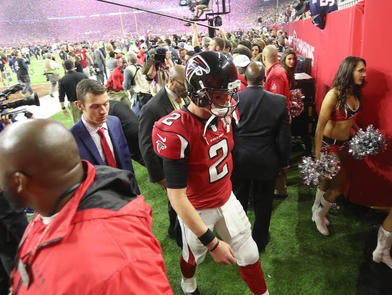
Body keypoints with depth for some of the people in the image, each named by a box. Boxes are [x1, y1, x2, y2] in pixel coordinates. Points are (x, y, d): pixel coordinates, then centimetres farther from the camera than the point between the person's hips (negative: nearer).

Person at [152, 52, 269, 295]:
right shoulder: (175, 132, -31)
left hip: (226, 198, 5)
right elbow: (177, 197, -28)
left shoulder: (224, 114, -11)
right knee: (194, 255, 23)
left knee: (249, 255, 15)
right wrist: (212, 243, -24)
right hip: (196, 209, -4)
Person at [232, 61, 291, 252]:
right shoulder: (279, 101, -14)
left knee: (239, 201, 21)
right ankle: (260, 240, 39)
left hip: (238, 159, 1)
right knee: (263, 203, 19)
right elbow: (284, 137, -8)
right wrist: (283, 161, 7)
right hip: (266, 162, 0)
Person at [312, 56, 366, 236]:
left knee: (327, 180, 18)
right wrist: (317, 157, -22)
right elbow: (320, 127, -22)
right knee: (339, 184, 2)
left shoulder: (355, 93, -2)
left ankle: (317, 211, 39)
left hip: (344, 143, 6)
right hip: (329, 144, -6)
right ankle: (320, 214, 27)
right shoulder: (334, 95, -23)